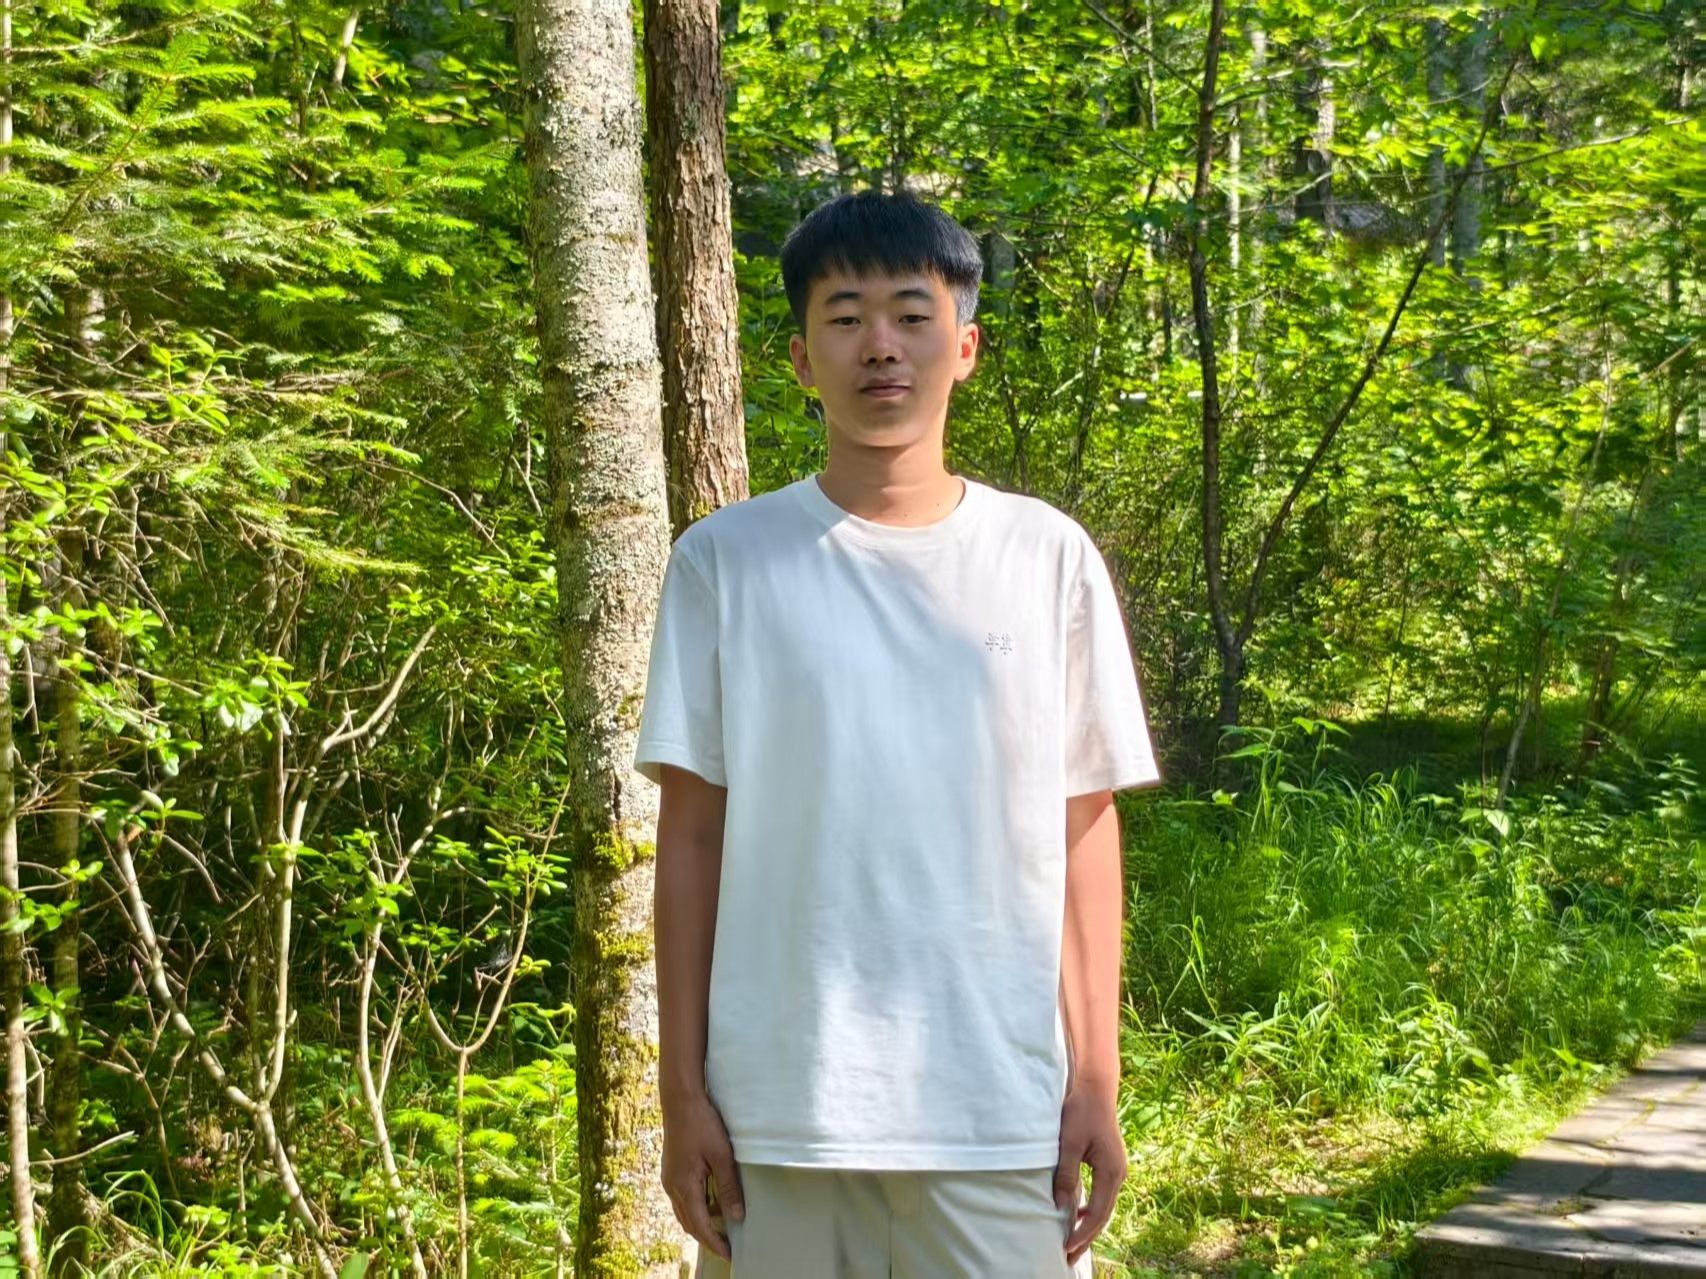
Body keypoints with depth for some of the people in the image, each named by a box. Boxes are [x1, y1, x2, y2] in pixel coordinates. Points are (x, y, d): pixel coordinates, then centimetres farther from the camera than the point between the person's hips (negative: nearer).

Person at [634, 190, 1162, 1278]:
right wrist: (684, 1091, 0)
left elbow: (1083, 829, 5)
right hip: (778, 1108, 0)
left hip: (1002, 1112, 1)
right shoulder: (725, 562, 2)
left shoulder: (1049, 557, 4)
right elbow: (693, 834, 3)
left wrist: (1096, 1080, 3)